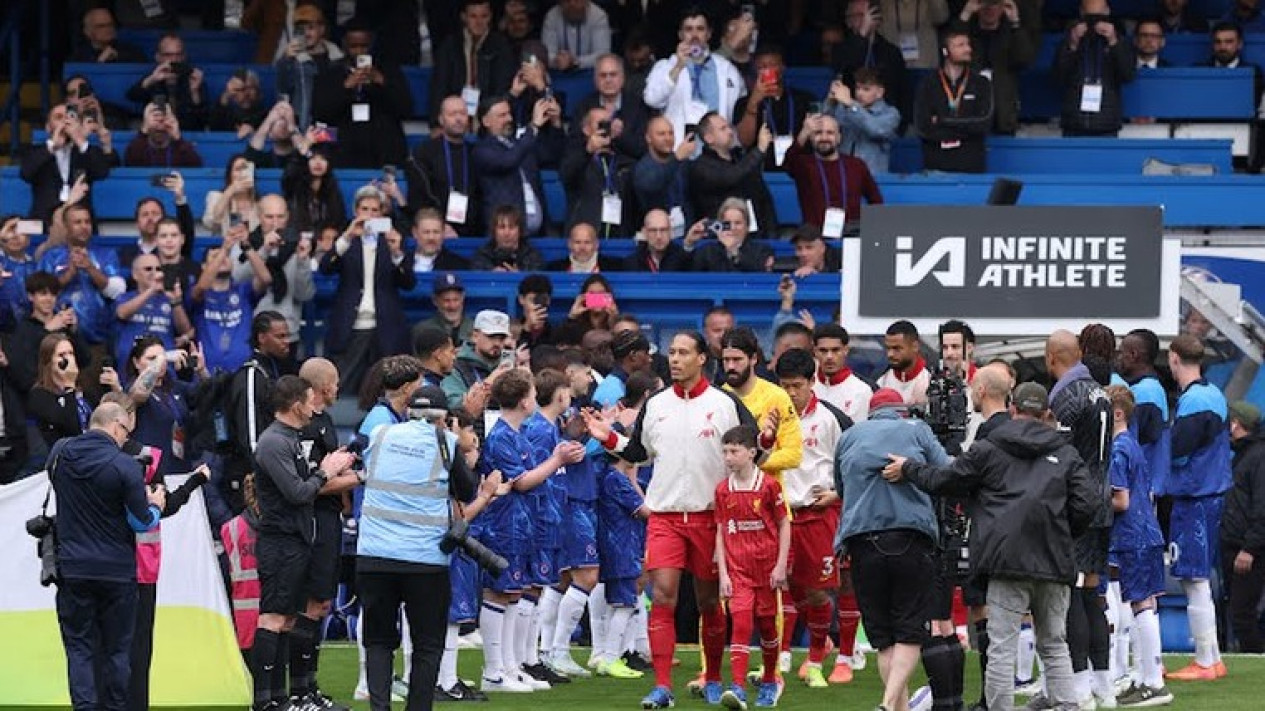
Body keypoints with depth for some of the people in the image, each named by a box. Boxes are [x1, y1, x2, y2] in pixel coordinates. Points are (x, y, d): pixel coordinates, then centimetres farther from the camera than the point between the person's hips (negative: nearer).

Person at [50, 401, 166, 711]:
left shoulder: (60, 453, -1)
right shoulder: (124, 466, -14)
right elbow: (142, 523, -11)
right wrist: (155, 506, 12)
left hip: (72, 569, 2)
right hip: (116, 570, -2)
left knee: (79, 647, 4)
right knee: (116, 648, 10)